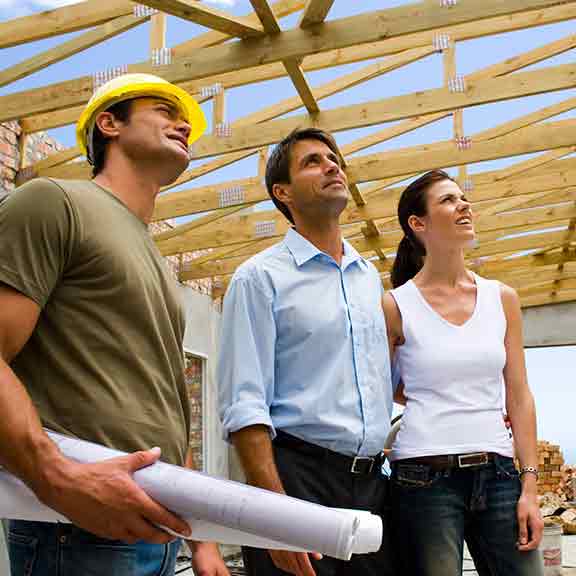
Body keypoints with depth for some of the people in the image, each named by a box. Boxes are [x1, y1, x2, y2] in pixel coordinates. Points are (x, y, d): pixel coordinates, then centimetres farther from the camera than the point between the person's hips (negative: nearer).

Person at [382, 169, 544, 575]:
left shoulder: (502, 298, 8)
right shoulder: (396, 306, -3)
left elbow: (519, 397, 7)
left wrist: (529, 486, 2)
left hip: (497, 473, 4)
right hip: (424, 478, -3)